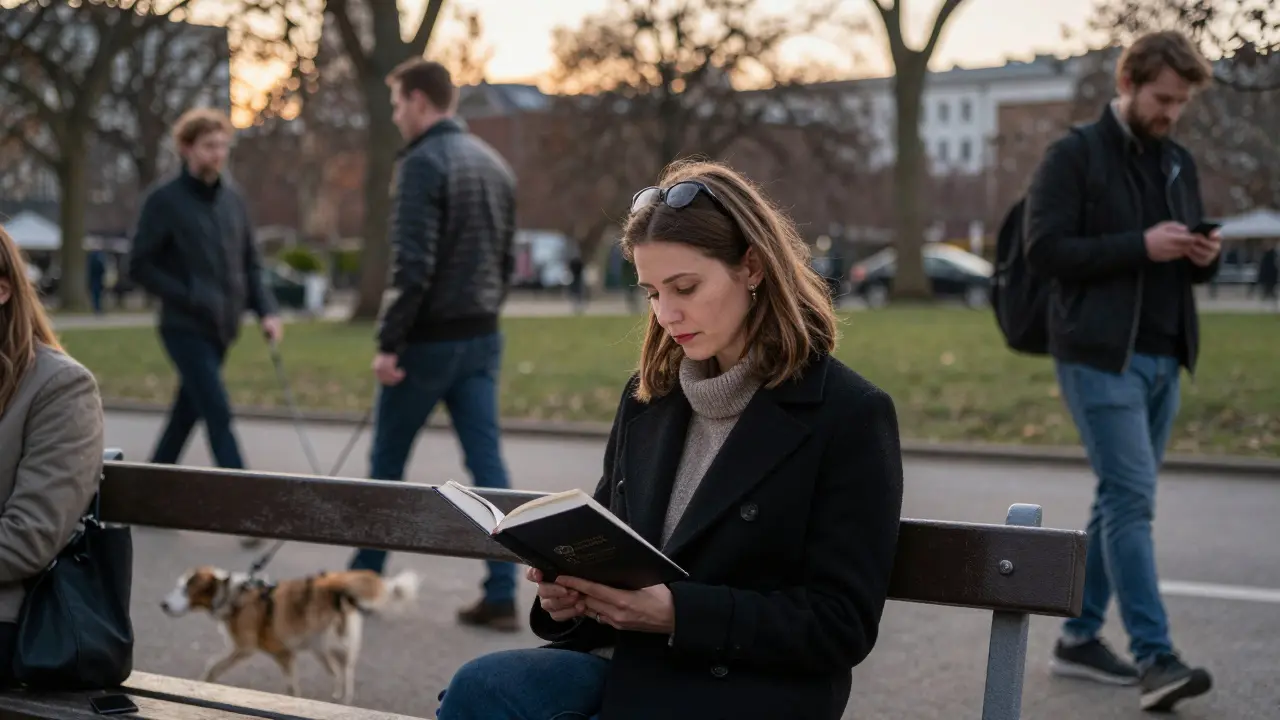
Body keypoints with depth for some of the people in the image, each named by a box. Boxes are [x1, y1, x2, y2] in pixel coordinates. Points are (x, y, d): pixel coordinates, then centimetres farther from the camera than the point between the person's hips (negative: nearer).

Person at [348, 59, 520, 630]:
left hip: (429, 340, -7)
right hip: (483, 338, 7)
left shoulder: (423, 163, -12)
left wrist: (389, 342, -17)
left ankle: (364, 578, 21)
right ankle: (501, 596, 1)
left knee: (387, 462, 9)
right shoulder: (494, 164, 13)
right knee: (488, 463, 3)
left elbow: (412, 265, -20)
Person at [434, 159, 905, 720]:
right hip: (627, 661, 6)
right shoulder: (648, 397, 13)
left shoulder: (851, 416, -6)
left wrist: (677, 613, -20)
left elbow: (842, 625, -9)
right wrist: (570, 593, -5)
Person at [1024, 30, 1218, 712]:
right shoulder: (1074, 156, -5)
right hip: (1099, 355, -7)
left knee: (1121, 499, 10)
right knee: (1132, 498, -12)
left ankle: (1080, 636, 20)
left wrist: (1205, 257, -3)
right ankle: (1154, 657, -12)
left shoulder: (1179, 163, 16)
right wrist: (1140, 246, -19)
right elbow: (1044, 250, -14)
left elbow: (1190, 264, 22)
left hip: (1162, 358, 7)